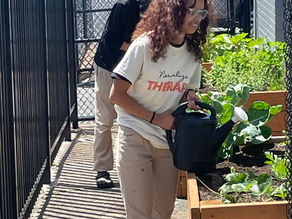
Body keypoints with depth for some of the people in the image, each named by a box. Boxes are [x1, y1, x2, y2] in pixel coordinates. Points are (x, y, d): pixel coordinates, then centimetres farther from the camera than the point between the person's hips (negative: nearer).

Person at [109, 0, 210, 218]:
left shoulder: (194, 53, 4)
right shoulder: (144, 46, -13)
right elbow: (116, 95, -11)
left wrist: (189, 97, -6)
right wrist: (155, 118, -14)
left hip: (168, 142, 6)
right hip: (136, 140, -5)